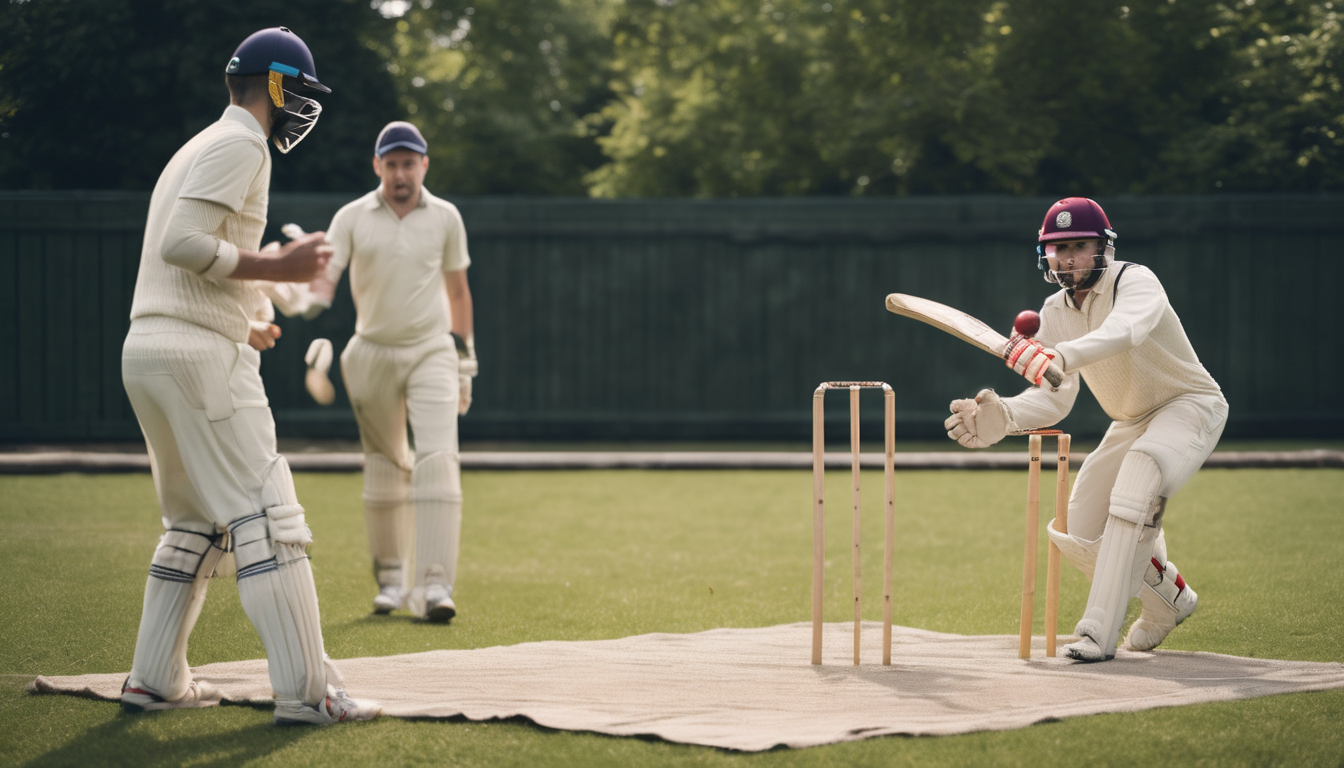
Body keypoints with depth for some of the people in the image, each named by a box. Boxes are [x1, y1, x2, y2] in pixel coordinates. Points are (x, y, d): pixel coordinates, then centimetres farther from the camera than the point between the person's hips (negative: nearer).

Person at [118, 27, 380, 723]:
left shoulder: (196, 148, 24)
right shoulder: (238, 144, -8)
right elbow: (181, 243, -21)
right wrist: (277, 269, -16)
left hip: (145, 350, 10)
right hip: (201, 353, -10)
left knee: (195, 524, 18)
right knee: (267, 516, -11)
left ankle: (154, 681, 19)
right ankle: (305, 690, -15)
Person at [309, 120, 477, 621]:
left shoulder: (445, 218, 3)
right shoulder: (352, 218, -1)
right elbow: (324, 278, -12)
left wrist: (465, 361, 13)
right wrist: (317, 340, -30)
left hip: (431, 351, -1)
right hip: (372, 352, 1)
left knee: (437, 459, -16)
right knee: (383, 468, 9)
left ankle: (434, 585, -23)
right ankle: (391, 578, 23)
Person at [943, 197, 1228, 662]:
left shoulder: (1135, 282, -24)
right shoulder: (1056, 312, -4)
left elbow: (1124, 331, -49)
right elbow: (1055, 400, -10)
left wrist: (1059, 357, -67)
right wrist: (1003, 417, -31)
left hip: (1190, 405, -8)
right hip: (1131, 424, 8)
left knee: (1136, 481, -36)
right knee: (1076, 533, 4)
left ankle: (1100, 631, -35)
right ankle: (1170, 601, 30)